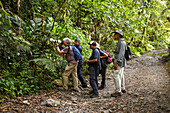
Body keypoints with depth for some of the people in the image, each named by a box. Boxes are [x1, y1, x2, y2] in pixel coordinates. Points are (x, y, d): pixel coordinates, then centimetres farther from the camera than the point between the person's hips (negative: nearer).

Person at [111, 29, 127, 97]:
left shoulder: (122, 42, -16)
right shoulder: (120, 42, 16)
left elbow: (121, 53, -25)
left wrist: (116, 63, -29)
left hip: (119, 62, -10)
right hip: (121, 62, 10)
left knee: (116, 76, -12)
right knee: (120, 75, 18)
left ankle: (118, 92, -12)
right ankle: (122, 89, 29)